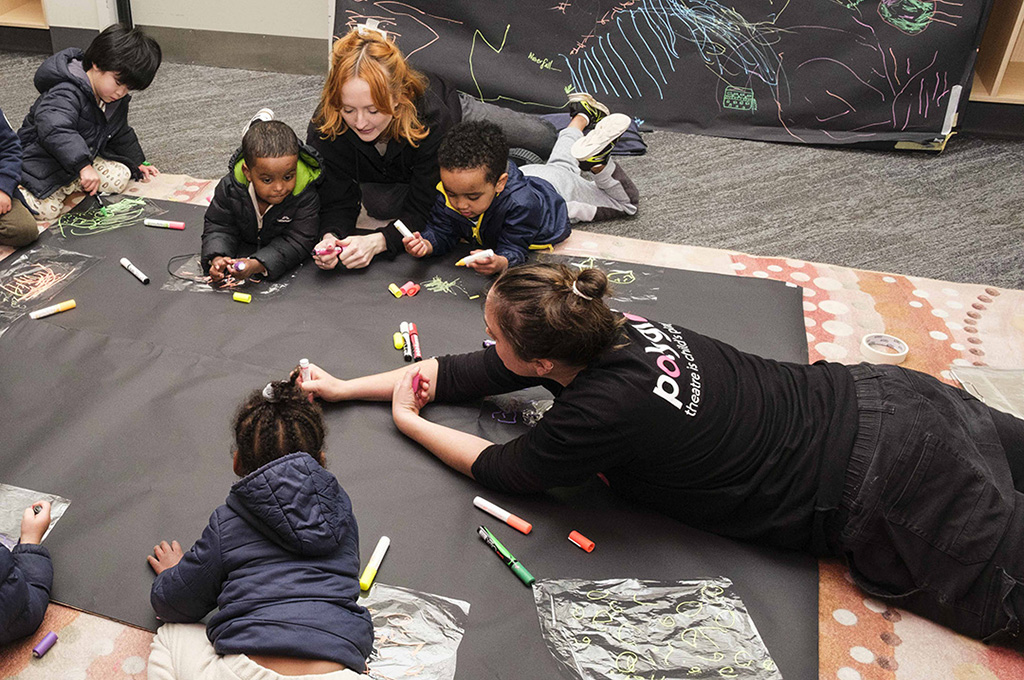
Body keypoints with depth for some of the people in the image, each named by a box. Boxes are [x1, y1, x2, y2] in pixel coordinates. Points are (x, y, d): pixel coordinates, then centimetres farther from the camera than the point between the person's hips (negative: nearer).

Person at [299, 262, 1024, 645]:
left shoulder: (607, 408, -32)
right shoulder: (602, 326, -10)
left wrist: (410, 423, 0)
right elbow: (461, 373, -1)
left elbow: (502, 470, -13)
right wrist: (343, 386, 4)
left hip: (877, 493, -7)